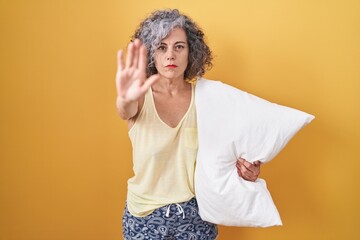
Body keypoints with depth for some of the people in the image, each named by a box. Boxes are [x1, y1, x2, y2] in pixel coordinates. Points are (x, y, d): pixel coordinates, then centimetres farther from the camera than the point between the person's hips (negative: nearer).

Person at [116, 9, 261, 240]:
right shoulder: (142, 98, -12)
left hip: (195, 213, 1)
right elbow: (126, 111, -34)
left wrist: (245, 168, -18)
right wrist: (126, 99, -57)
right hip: (145, 214, 0)